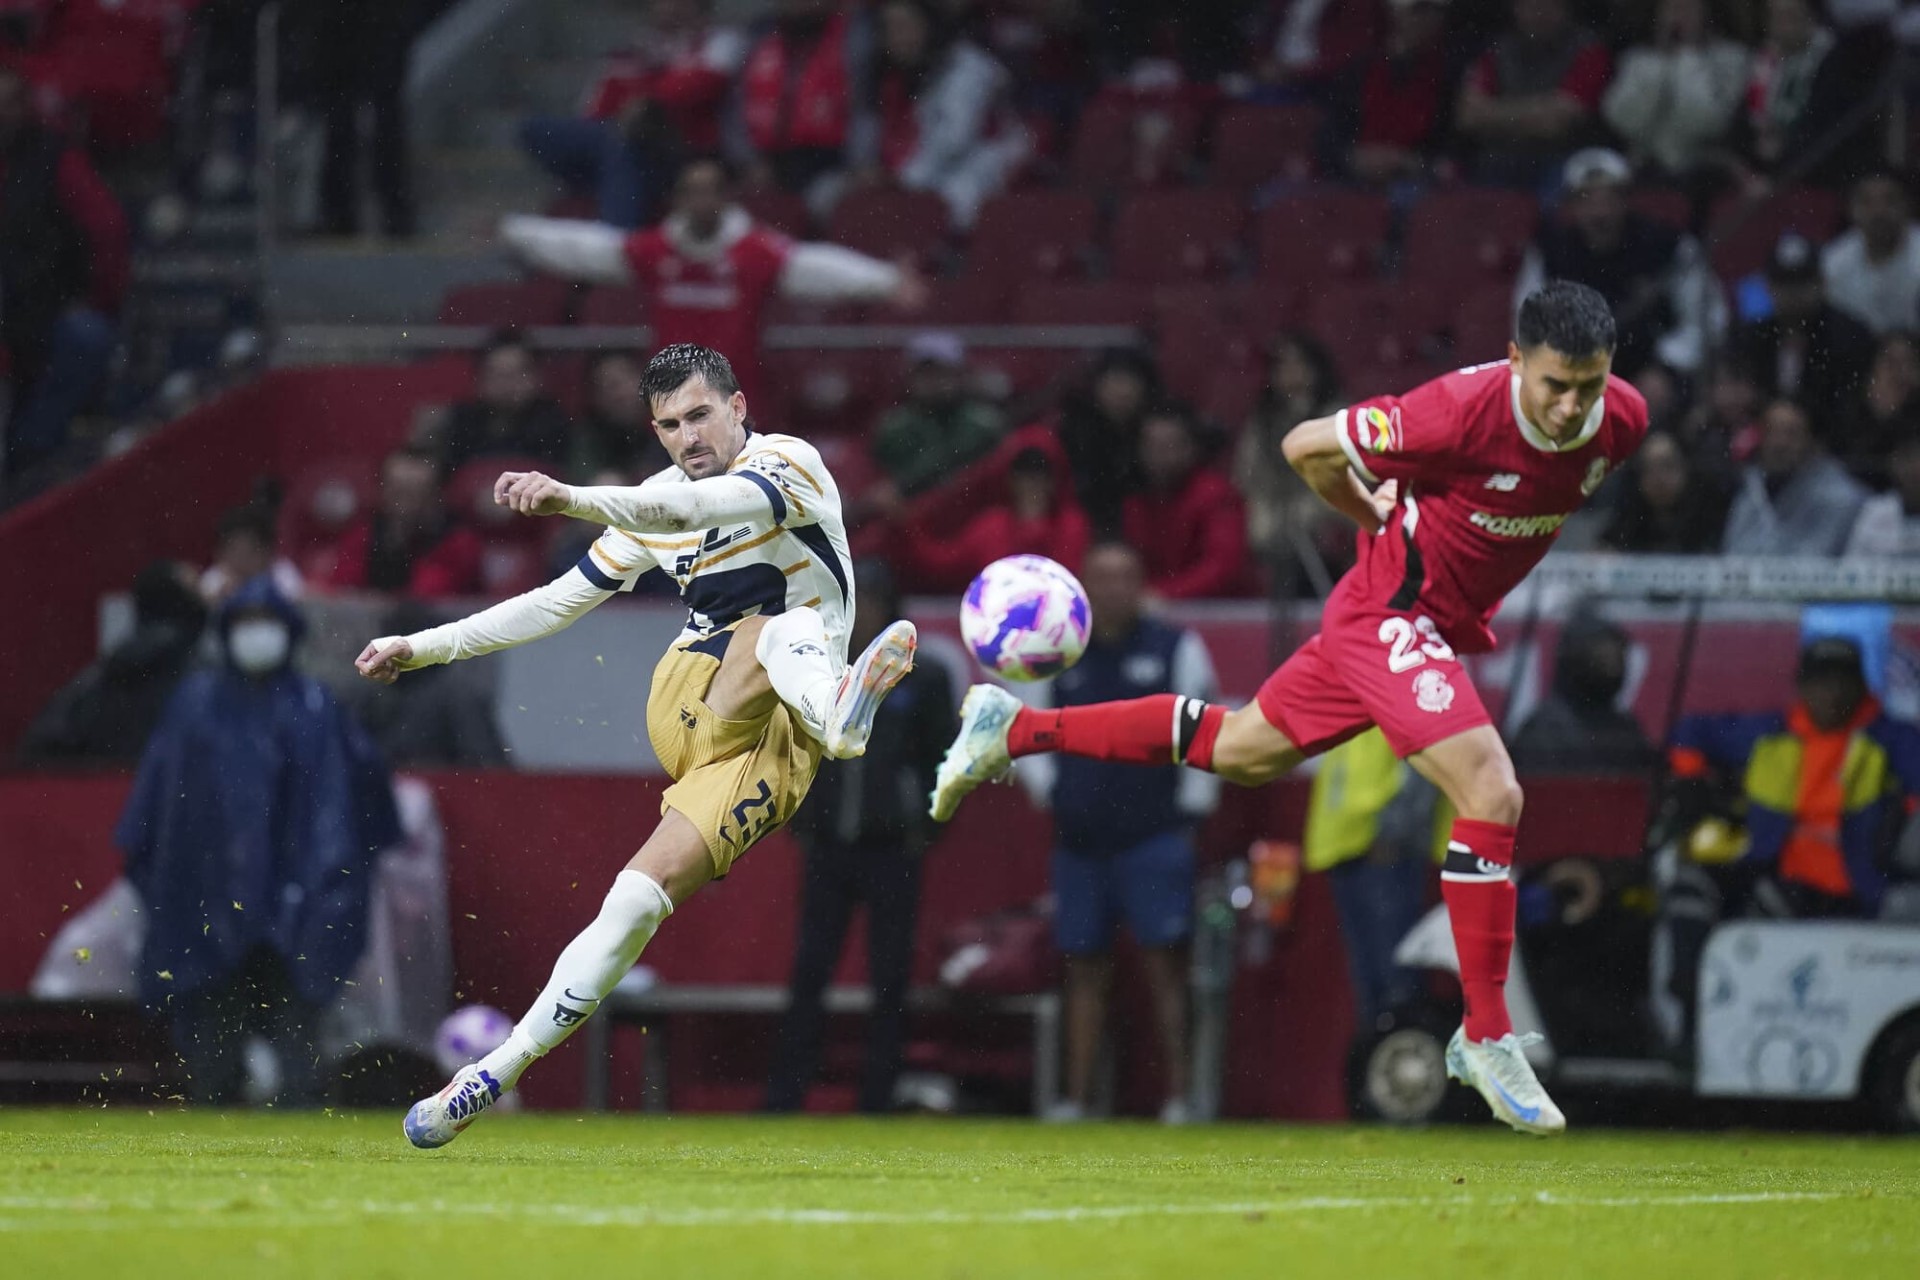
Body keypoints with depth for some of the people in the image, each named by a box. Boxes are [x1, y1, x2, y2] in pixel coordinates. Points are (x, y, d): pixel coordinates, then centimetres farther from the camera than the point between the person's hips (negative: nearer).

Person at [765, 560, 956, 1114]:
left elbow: (942, 760, 5)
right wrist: (801, 825, 8)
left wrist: (924, 832, 0)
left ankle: (878, 1102, 6)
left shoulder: (921, 678, -1)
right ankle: (782, 1101, 2)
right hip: (828, 850, 2)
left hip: (892, 853, -2)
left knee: (890, 980, 1)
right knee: (808, 974, 0)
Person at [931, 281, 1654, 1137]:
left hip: (1442, 627, 7)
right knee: (1490, 793, -20)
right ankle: (1486, 1040, -10)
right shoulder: (1466, 410, -29)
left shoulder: (1621, 422, -11)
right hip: (1392, 612, -7)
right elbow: (1308, 447, -15)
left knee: (1241, 751, 21)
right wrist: (1386, 523, -1)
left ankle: (1015, 729, 33)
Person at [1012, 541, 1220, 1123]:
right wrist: (1048, 792, 10)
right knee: (1084, 970, 5)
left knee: (1164, 964, -8)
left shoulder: (1176, 650, 0)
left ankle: (1178, 1096, -10)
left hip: (1154, 837, -4)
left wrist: (1190, 807, -1)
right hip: (1080, 840, 4)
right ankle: (1076, 1097, 7)